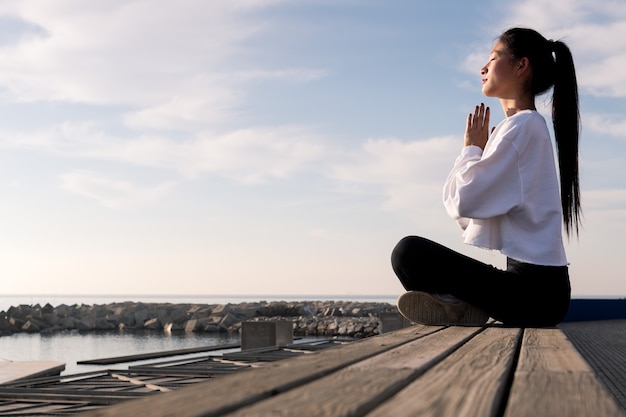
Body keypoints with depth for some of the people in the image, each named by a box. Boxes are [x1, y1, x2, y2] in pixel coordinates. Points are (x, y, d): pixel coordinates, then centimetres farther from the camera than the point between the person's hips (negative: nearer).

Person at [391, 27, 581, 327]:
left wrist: (471, 148, 0)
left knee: (409, 252, -17)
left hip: (533, 288, -11)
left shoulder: (522, 125, -10)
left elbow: (461, 201, -18)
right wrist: (478, 151, 8)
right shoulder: (532, 126, 21)